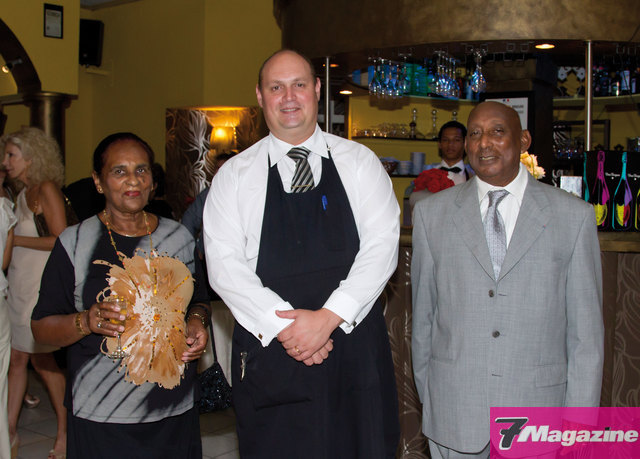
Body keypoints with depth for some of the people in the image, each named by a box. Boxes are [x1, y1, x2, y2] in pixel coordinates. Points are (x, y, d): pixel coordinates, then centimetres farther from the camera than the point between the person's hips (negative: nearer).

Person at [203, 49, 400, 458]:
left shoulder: (360, 162, 5)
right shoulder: (235, 175, 5)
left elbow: (382, 245, -5)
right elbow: (223, 263, -4)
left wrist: (329, 317, -16)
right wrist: (281, 324, -15)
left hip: (355, 350, 1)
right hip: (268, 353, 0)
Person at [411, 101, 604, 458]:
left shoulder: (574, 216, -1)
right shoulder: (432, 213, 3)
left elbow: (586, 332, 0)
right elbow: (423, 313, 7)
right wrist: (426, 395, 8)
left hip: (537, 403, -1)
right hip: (453, 410, 1)